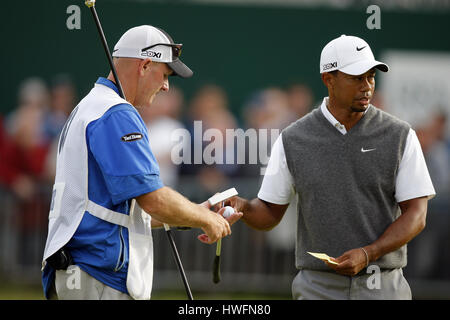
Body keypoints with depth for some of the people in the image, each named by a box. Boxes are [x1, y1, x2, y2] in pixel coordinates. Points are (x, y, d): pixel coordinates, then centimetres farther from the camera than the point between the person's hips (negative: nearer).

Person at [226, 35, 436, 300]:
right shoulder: (293, 140, 4)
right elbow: (270, 213, 10)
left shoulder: (400, 136, 1)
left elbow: (416, 215, -2)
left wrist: (367, 254, -17)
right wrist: (243, 207, -13)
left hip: (383, 288, 0)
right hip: (317, 286, 0)